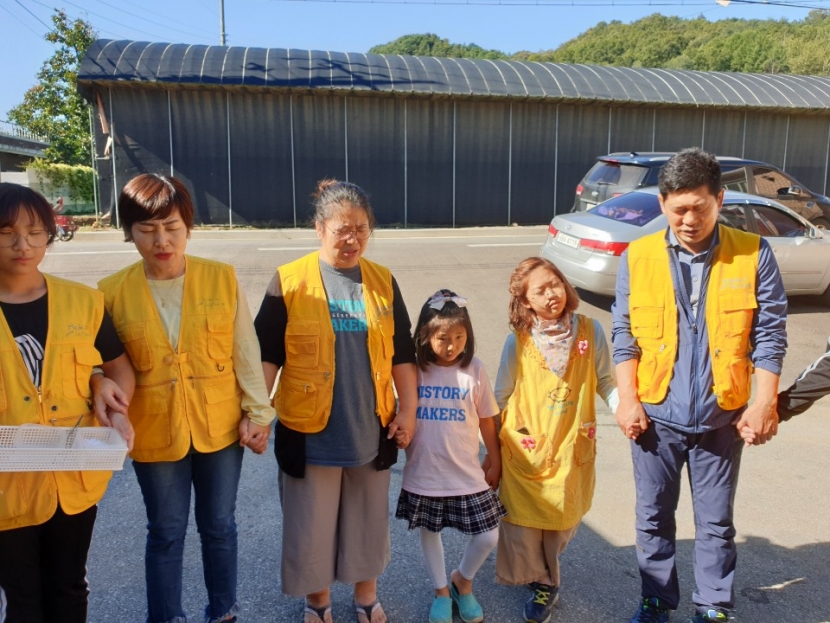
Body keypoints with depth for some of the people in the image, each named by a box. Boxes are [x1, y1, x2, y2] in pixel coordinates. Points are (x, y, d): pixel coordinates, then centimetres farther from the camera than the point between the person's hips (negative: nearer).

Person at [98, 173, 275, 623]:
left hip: (220, 426, 0)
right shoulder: (112, 292, -8)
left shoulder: (222, 279, -9)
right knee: (165, 532, 16)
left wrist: (257, 413, -4)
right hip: (154, 432, 0)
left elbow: (246, 352, -4)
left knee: (219, 525, 17)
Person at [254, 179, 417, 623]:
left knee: (368, 517, 18)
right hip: (309, 431, -2)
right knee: (310, 522, 13)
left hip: (371, 428, 3)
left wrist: (408, 410, 2)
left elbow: (402, 354, 4)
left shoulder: (383, 281, 1)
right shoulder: (289, 281, -8)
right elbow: (266, 354, -6)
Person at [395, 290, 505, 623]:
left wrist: (496, 462, 5)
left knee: (488, 536, 4)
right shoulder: (413, 369, -10)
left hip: (468, 474, 0)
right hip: (424, 473, 0)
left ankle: (462, 581, 35)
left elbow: (487, 420, 0)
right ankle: (441, 591, 43)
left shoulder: (475, 369, -9)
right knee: (429, 532, 16)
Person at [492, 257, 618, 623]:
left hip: (572, 448, 2)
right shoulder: (518, 341, -9)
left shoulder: (590, 331, -6)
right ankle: (543, 583, 33)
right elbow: (501, 397, 0)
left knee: (564, 520, 14)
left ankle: (544, 571, 45)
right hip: (525, 448, -1)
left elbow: (604, 381, 4)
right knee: (524, 521, 6)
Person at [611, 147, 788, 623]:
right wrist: (628, 399, -6)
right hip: (656, 415, 1)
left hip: (722, 417, 0)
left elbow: (770, 333, -2)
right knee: (654, 515, 15)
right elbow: (624, 334, -2)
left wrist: (765, 402, -7)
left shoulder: (753, 254, -6)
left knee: (716, 520, 14)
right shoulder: (638, 257, -4)